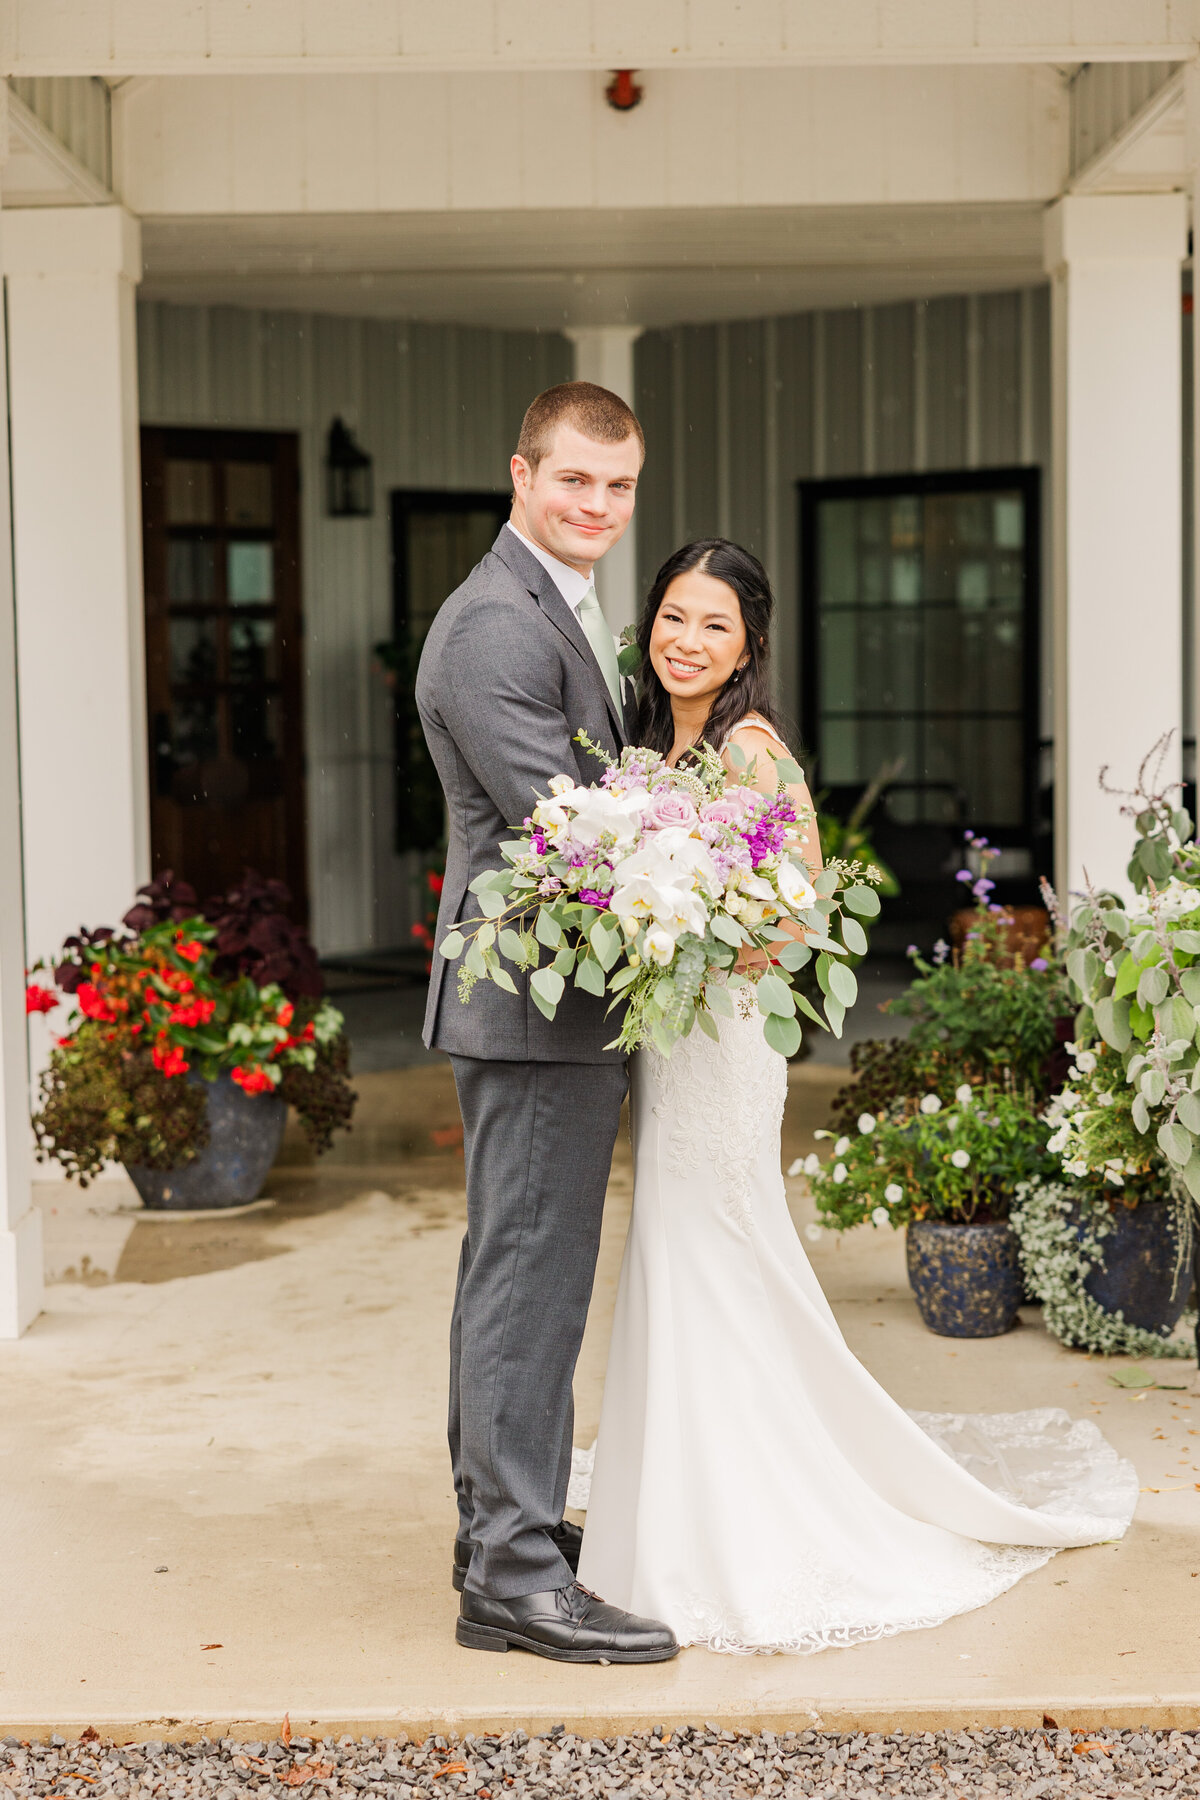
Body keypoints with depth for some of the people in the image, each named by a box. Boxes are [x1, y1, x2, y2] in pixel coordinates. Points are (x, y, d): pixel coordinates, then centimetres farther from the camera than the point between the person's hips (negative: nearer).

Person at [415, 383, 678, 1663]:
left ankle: (500, 1525, 28)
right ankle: (515, 1578, -1)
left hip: (551, 999, 11)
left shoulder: (560, 610, 18)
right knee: (532, 1270, -7)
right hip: (539, 998, -11)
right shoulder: (497, 624, -16)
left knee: (514, 1268, 16)